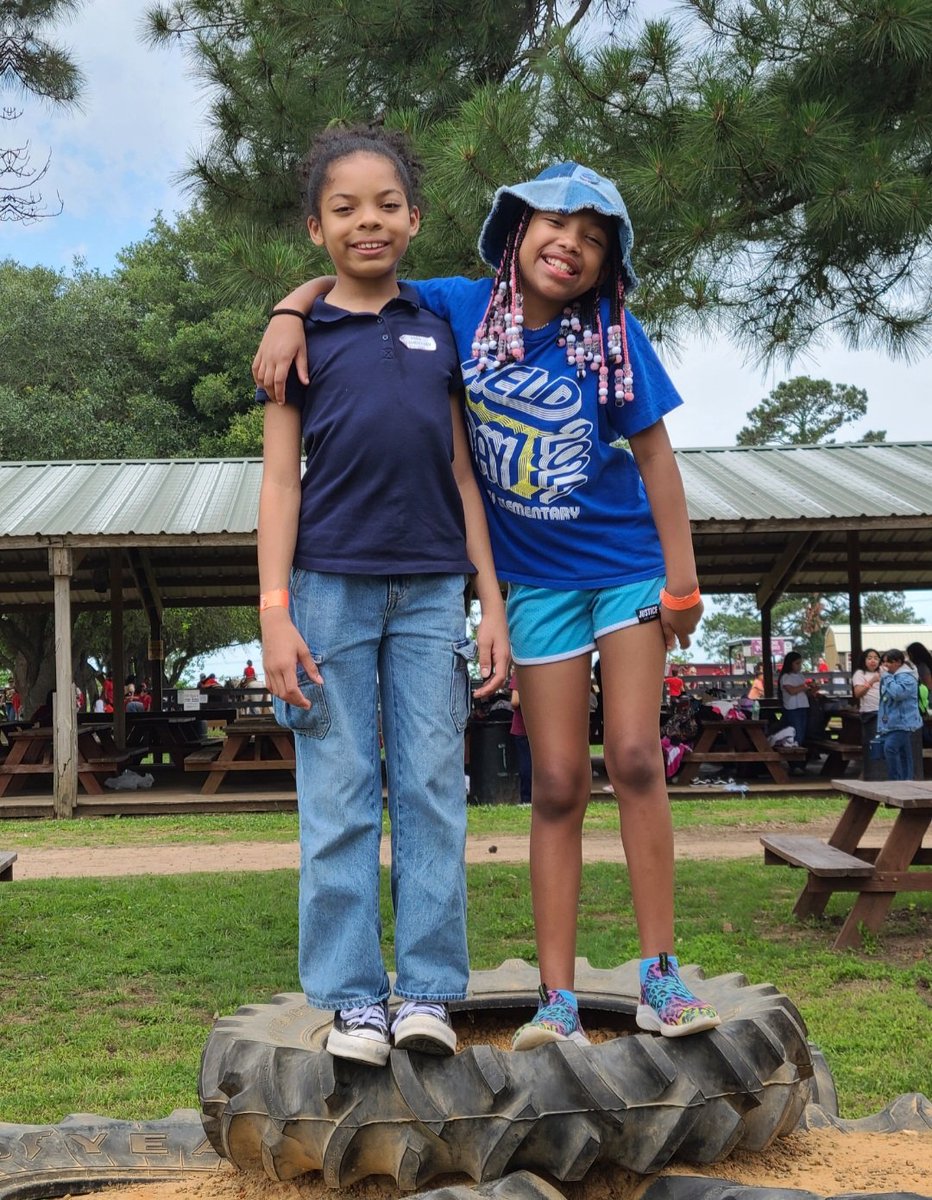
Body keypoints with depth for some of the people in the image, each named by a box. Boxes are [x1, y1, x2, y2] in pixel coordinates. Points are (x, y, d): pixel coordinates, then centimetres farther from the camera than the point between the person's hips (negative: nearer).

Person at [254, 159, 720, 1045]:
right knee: (557, 783, 2)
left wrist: (682, 578, -6)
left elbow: (652, 451, -5)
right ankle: (557, 999, 7)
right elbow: (345, 288, 2)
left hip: (628, 565, -1)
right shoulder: (462, 309, -6)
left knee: (634, 756, -7)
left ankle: (660, 978, 5)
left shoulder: (613, 336, -9)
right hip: (537, 581, 1)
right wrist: (290, 313, -20)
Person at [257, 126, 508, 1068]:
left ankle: (428, 991, 10)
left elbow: (462, 475, 13)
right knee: (338, 802, 0)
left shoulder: (438, 332, 14)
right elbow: (280, 477, 3)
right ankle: (353, 998, 8)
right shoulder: (301, 333, 7)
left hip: (431, 590, 2)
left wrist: (491, 602, 7)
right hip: (331, 586, -2)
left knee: (432, 792, 2)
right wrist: (275, 610, -6)